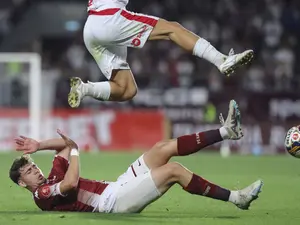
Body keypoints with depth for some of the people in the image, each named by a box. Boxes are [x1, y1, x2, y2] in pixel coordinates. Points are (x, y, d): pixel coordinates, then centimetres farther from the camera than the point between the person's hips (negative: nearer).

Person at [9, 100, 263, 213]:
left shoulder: (52, 180, 20)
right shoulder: (42, 195, -7)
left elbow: (66, 146, 26)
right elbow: (71, 183, -26)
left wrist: (38, 145, 11)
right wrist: (74, 149, -12)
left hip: (116, 189, 10)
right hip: (112, 201, -10)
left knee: (164, 148, -1)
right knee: (173, 170, -18)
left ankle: (225, 131, -1)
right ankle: (235, 197, -16)